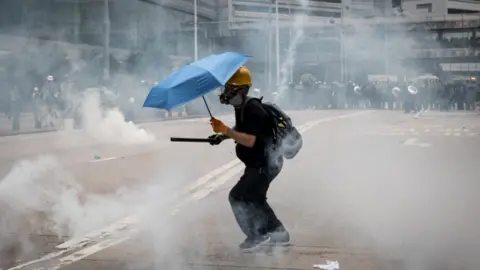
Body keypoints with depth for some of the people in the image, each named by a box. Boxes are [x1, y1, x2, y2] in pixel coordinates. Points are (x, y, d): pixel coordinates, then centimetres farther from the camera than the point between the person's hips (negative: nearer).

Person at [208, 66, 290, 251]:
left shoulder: (253, 109, -25)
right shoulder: (241, 107, 6)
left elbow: (250, 141, -31)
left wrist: (225, 130, -32)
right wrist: (223, 136, 9)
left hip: (265, 163, -11)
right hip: (258, 162, 11)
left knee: (237, 197, -8)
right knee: (253, 198, 22)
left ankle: (256, 236, 3)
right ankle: (277, 232, 32)